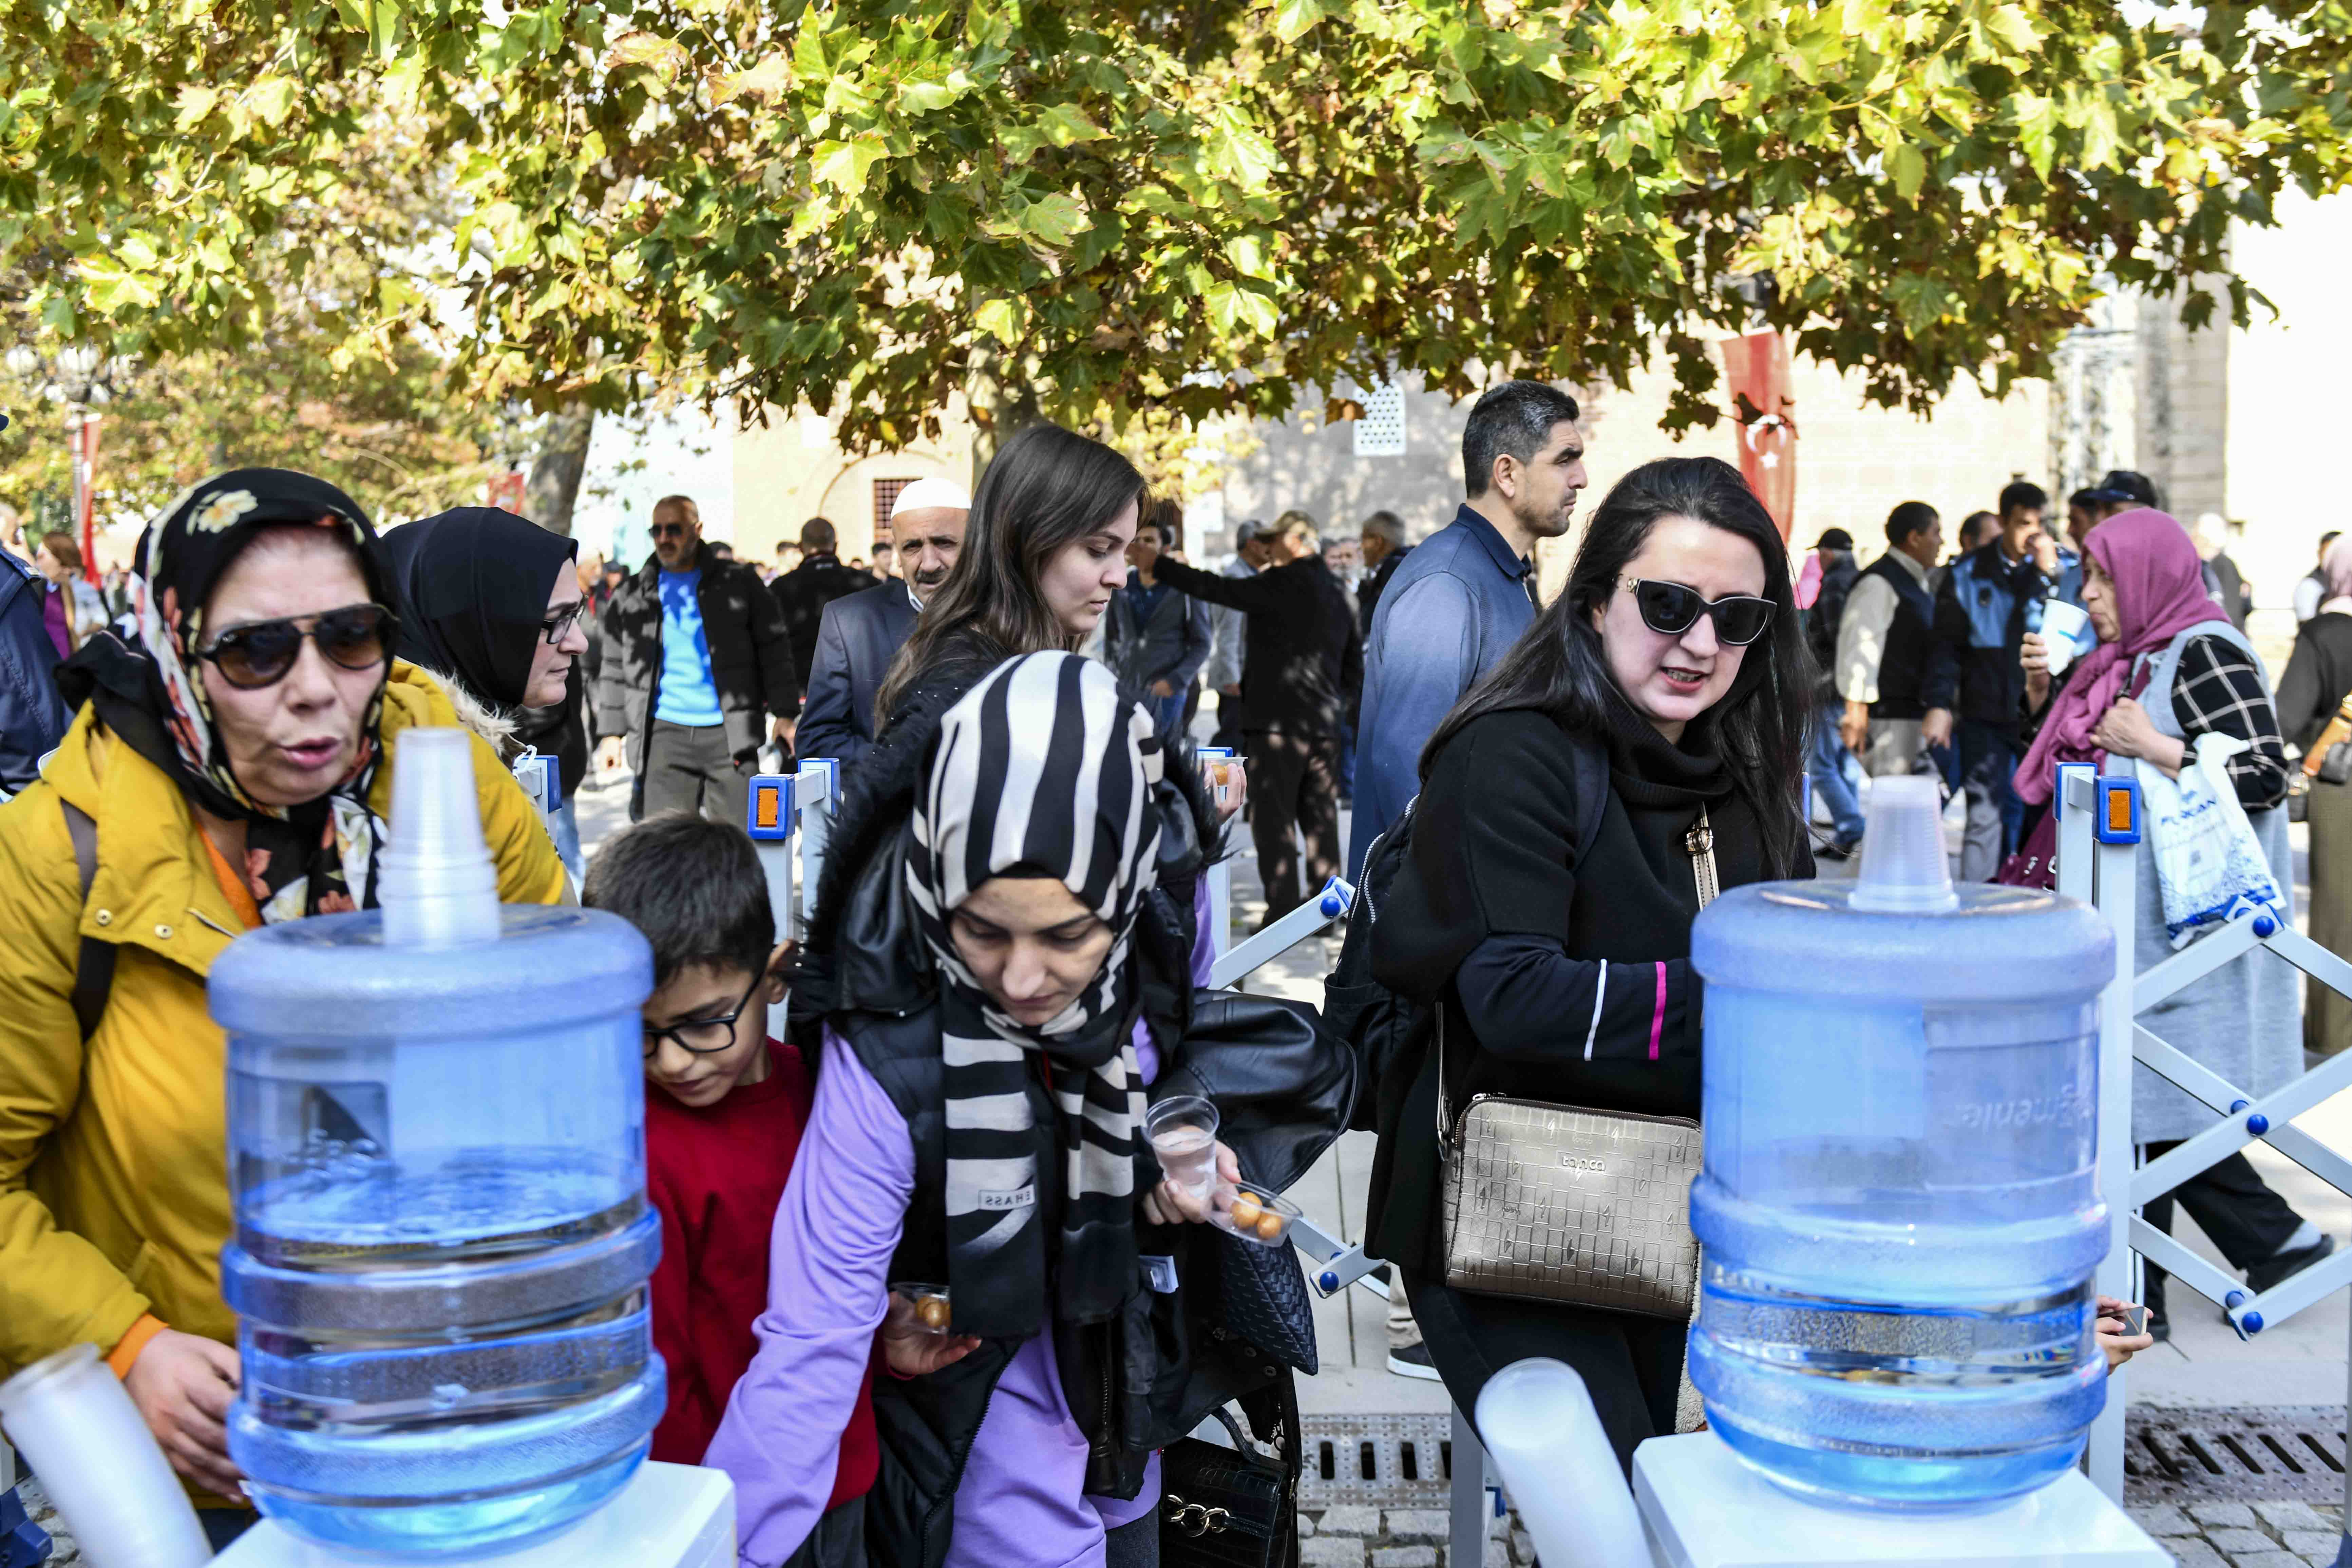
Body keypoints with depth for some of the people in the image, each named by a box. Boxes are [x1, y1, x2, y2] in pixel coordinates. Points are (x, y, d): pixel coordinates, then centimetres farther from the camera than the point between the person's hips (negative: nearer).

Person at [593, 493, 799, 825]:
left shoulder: (740, 584, 4)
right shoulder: (632, 598, 10)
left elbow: (774, 650, 4)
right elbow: (615, 670, 15)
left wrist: (785, 715, -3)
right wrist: (611, 732, 9)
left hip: (730, 734, -1)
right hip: (665, 735, 2)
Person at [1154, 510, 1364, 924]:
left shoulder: (1284, 583, -10)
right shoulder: (1339, 592, 15)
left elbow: (1221, 590, -11)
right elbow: (1355, 663, 19)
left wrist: (1159, 567, -4)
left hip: (1277, 720, -8)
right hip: (1325, 721, 8)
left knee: (1273, 818, -4)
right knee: (1320, 819, 11)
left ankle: (1284, 911, -7)